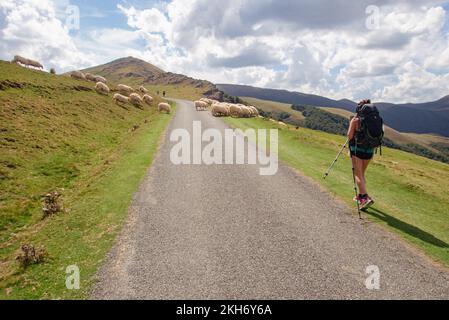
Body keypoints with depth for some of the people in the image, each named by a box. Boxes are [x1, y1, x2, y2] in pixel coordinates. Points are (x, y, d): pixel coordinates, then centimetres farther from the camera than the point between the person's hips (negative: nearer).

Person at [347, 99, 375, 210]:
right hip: (369, 150, 5)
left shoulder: (355, 120, -9)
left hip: (357, 148, -5)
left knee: (358, 174, 0)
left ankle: (366, 197, -14)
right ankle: (361, 196, 29)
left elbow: (350, 136, -11)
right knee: (362, 173, 20)